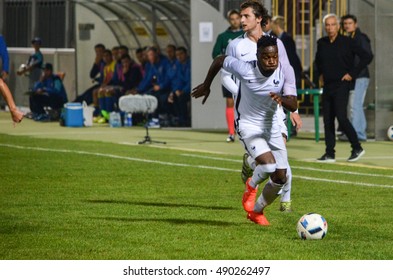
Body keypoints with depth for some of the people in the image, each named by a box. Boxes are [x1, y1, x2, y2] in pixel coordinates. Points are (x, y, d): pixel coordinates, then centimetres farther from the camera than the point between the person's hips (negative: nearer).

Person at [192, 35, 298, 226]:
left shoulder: (285, 72, -16)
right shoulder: (245, 69, -22)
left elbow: (293, 105, -20)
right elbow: (219, 60, -4)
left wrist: (282, 100, -43)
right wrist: (206, 85, 9)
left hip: (272, 126, 4)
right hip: (248, 125, -4)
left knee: (280, 178, 1)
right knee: (268, 165, -28)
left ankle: (256, 211, 28)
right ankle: (251, 186, 8)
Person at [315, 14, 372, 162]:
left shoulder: (347, 42, -7)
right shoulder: (321, 43, 9)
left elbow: (367, 57, -9)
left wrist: (352, 74, -10)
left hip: (341, 85, -6)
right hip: (327, 86, 6)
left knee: (341, 117, -15)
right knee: (327, 120, 3)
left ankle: (357, 148, -2)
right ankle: (329, 154, 8)